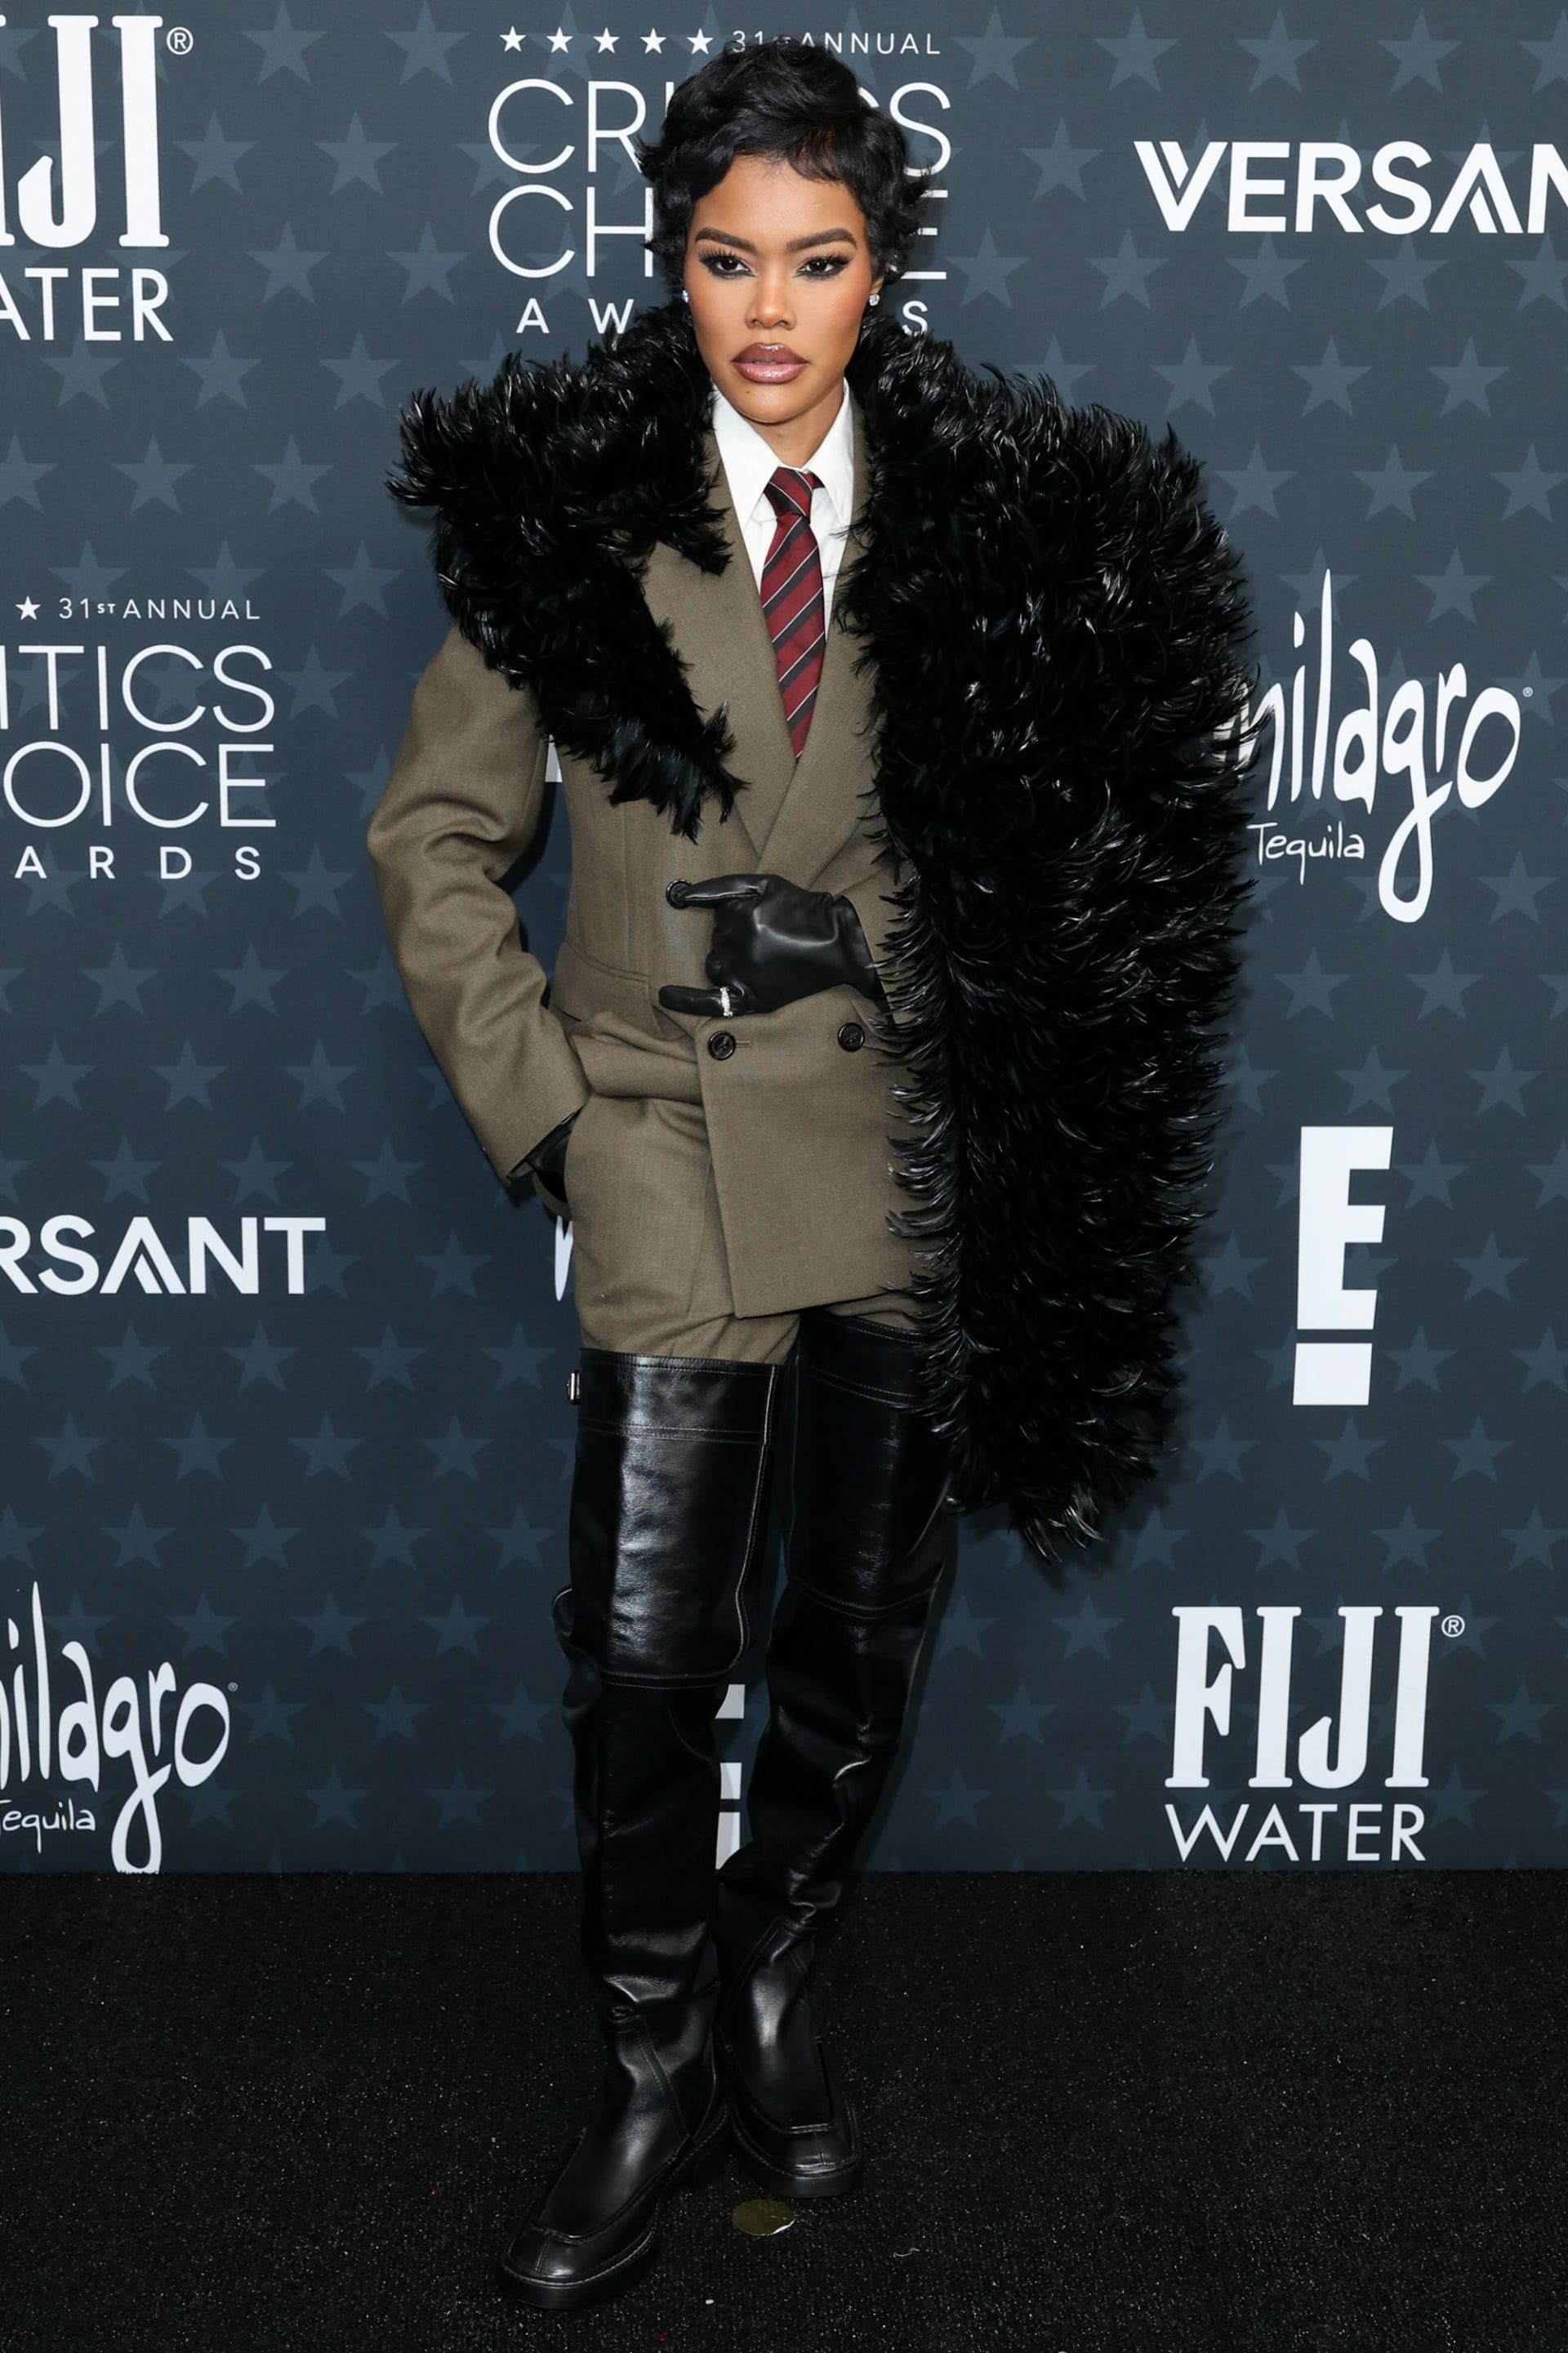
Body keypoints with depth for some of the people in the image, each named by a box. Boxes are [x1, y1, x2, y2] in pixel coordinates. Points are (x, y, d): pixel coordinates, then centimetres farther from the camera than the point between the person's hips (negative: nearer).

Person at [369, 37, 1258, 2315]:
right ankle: (655, 2072, 21)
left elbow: (1097, 824, 10)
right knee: (645, 1654, -3)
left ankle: (772, 1976, 37)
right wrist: (540, 1092, -4)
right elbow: (438, 836, 3)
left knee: (864, 1633, 11)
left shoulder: (1001, 521, 2)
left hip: (923, 1157, 2)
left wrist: (1037, 1123, 1)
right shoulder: (563, 510, -1)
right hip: (679, 1148, -1)